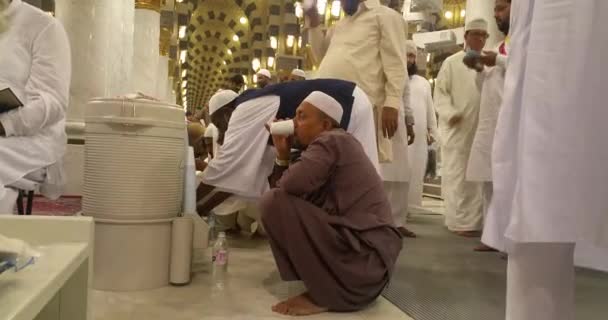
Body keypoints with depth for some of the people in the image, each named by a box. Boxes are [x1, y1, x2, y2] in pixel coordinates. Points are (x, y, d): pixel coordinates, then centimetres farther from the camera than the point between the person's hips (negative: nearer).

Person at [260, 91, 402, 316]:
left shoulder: (330, 141, -10)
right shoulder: (337, 143, 17)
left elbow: (290, 185, -26)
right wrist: (282, 155, 5)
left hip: (365, 256, -10)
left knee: (275, 202, -15)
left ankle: (323, 294, -9)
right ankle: (330, 284, 15)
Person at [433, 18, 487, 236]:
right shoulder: (452, 62, 6)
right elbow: (440, 92, 0)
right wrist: (450, 113, -15)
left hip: (482, 129, 3)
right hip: (458, 128, -2)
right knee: (458, 175, -2)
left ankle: (474, 220, 12)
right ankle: (462, 221, 3)